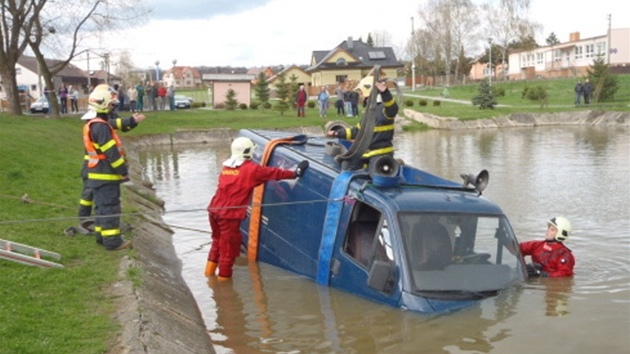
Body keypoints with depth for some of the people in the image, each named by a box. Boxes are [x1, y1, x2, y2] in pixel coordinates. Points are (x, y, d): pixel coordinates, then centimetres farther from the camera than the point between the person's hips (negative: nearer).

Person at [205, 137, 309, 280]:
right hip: (229, 214, -7)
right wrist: (295, 173, 9)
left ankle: (210, 271, 32)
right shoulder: (251, 169, -5)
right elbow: (274, 173, -1)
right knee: (229, 246, 5)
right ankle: (224, 276, 13)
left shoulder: (226, 167, 14)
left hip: (214, 210, 8)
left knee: (218, 241, 25)